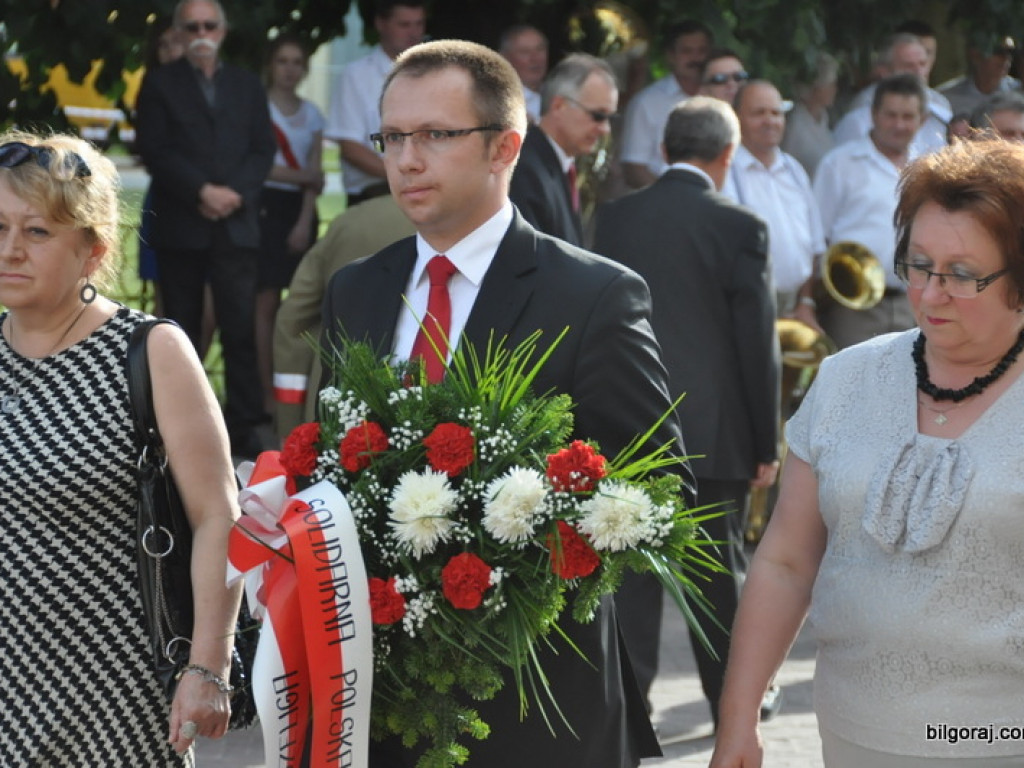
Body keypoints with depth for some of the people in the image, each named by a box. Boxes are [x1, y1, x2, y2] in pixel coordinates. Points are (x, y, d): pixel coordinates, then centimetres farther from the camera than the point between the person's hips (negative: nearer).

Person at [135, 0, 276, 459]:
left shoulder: (247, 85, 15)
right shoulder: (161, 84, 7)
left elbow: (263, 149, 8)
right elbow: (155, 152, -3)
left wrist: (236, 193, -9)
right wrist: (202, 191, -13)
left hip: (236, 224, 1)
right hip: (180, 228, -1)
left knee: (240, 326, -6)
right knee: (182, 330, 4)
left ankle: (243, 425, -4)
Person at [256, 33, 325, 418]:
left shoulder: (311, 114, 14)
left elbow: (314, 173, 9)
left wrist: (305, 221, -3)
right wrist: (303, 176, -4)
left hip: (300, 212, 5)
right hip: (267, 206, -5)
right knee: (266, 300, -7)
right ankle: (267, 393, -5)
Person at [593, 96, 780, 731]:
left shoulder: (616, 218, 0)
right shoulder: (739, 228, -11)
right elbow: (759, 345, -9)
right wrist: (766, 445, 0)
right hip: (714, 431, -2)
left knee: (630, 573, 7)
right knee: (720, 573, 12)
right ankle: (734, 698, 25)